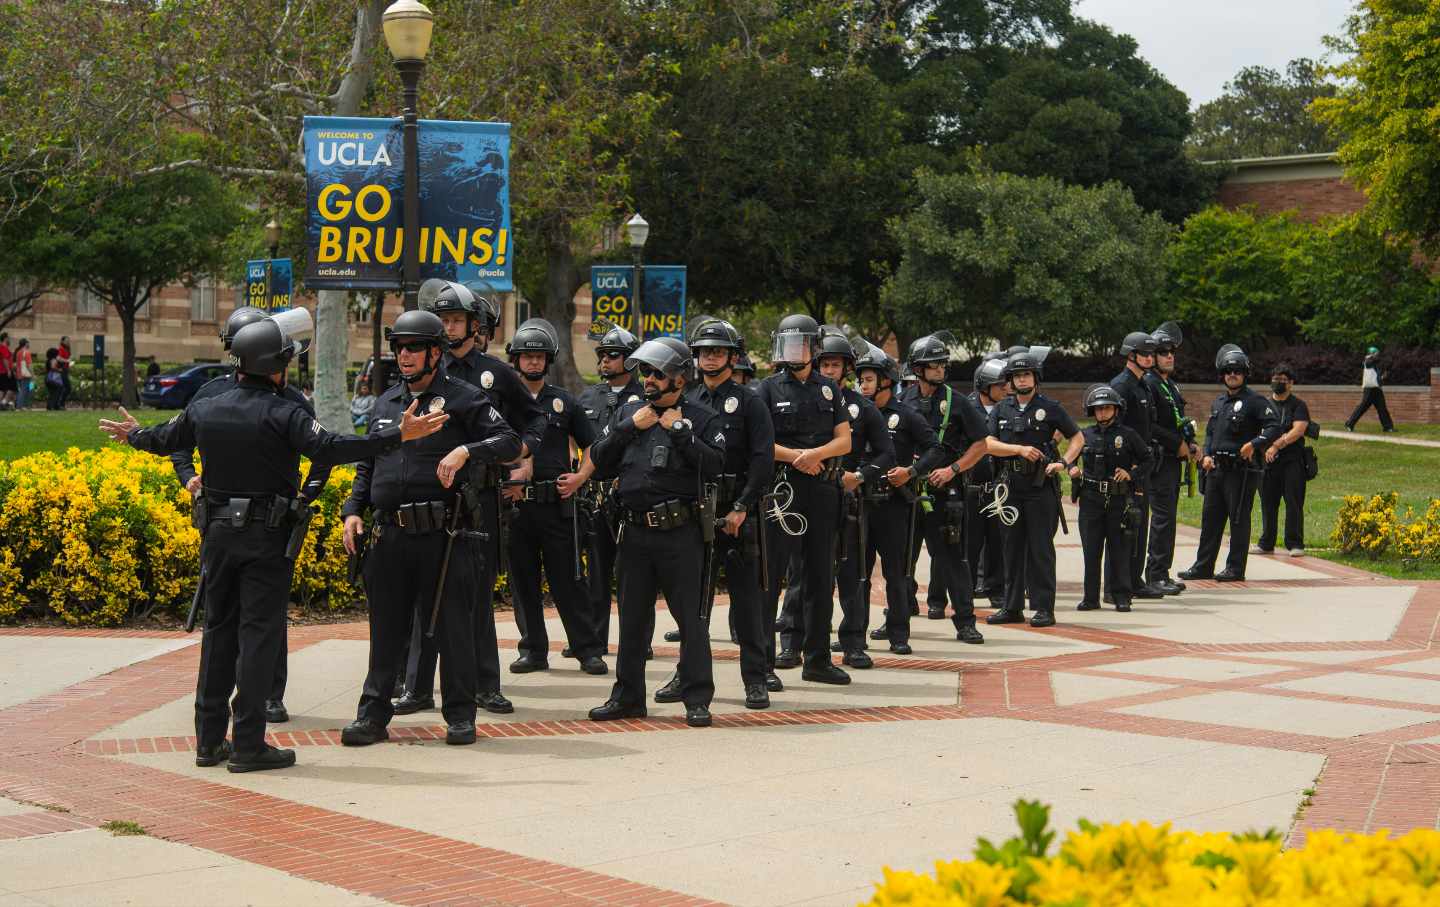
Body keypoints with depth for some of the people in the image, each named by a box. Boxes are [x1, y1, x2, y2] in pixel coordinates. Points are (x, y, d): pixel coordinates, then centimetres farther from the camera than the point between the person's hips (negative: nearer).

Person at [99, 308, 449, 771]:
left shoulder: (204, 410, 5)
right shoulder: (283, 413, -15)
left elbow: (164, 440, 22)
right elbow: (330, 449, -26)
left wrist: (133, 434, 45)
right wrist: (399, 435, -26)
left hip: (217, 533, 6)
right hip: (266, 538, -6)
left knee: (218, 629, 14)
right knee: (259, 633, -2)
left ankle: (209, 740, 17)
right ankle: (248, 745, -2)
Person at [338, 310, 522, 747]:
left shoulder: (463, 398, 0)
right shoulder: (386, 402, 17)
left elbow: (510, 441, -7)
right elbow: (367, 465, 23)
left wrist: (466, 450, -23)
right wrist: (353, 510, 10)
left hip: (445, 532, -5)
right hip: (390, 533, 5)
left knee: (451, 626, 1)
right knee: (386, 627, 8)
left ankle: (460, 715, 12)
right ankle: (373, 714, 15)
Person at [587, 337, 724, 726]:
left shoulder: (699, 417, 1)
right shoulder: (628, 412, 12)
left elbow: (715, 464, -12)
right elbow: (599, 459, 7)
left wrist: (679, 431, -13)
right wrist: (630, 428, -4)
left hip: (680, 533, -4)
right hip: (635, 531, 4)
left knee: (691, 617, -2)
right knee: (633, 617, 11)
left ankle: (697, 700, 4)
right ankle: (627, 697, 20)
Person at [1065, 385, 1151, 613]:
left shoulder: (1128, 435, 0)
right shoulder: (1085, 436, 7)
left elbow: (1147, 459, 6)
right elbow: (1069, 457, 19)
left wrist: (1131, 474, -8)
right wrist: (1072, 469, -1)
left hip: (1120, 500, -2)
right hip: (1091, 499, 2)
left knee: (1119, 550, 2)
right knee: (1091, 551, 4)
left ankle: (1121, 596, 10)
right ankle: (1091, 597, 10)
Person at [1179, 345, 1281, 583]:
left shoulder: (1254, 401, -6)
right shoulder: (1218, 403, 17)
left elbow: (1274, 427, -14)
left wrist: (1254, 444, -24)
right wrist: (1206, 455, 10)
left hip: (1241, 469, -7)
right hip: (1216, 469, 7)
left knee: (1239, 519, -2)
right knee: (1210, 518, 10)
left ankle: (1236, 568, 4)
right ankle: (1203, 566, 16)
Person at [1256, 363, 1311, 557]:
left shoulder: (1298, 405, 4)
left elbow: (1298, 430, -10)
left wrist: (1277, 445, -18)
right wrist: (1267, 446, -10)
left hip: (1292, 461, -4)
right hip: (1268, 460, 4)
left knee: (1294, 502, -5)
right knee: (1268, 503, 7)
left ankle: (1295, 544, 0)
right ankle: (1266, 543, 16)